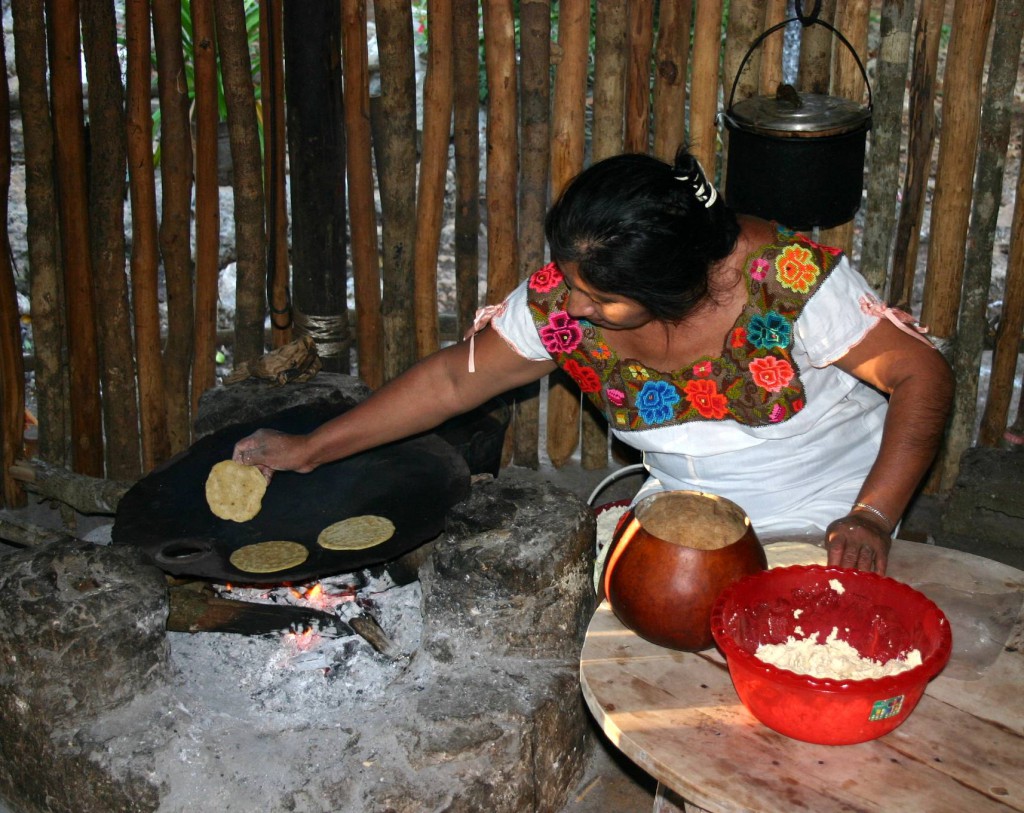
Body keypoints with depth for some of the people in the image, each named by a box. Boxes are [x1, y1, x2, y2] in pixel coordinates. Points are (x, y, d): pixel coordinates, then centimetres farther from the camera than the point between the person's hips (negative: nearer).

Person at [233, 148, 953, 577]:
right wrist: (310, 449, -5)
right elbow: (454, 378, -5)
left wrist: (872, 516, -30)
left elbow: (923, 375, -19)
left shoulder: (790, 279, -27)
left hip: (826, 521, -3)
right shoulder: (564, 300, -15)